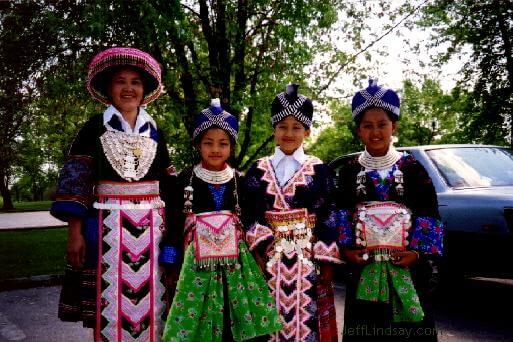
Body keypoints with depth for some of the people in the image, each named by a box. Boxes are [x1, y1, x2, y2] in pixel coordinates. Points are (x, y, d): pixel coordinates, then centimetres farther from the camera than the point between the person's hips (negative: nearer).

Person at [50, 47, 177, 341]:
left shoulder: (155, 132, 10)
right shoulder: (95, 128, 2)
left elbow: (167, 184, 12)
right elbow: (75, 181, -3)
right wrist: (75, 232, -10)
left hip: (150, 226, 3)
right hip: (106, 225, -2)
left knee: (148, 297, 7)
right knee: (107, 299, 1)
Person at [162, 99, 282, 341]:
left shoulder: (239, 180, 5)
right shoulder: (185, 180, 1)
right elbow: (175, 224, 2)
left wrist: (255, 254, 8)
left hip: (235, 260, 1)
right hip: (197, 261, -1)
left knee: (233, 318, 1)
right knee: (197, 322, 0)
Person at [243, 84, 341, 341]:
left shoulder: (319, 171, 3)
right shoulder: (258, 171, 6)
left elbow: (329, 215, 0)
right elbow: (249, 214, 2)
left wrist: (326, 261, -5)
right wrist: (259, 250, -10)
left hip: (308, 258, -1)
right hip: (268, 258, 1)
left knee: (306, 319, 2)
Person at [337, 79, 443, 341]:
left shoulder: (412, 168, 1)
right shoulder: (350, 171, 4)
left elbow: (428, 214, -1)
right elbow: (340, 214, 5)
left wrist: (418, 252, -10)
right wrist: (346, 250, -5)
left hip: (406, 269, -1)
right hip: (363, 270, 1)